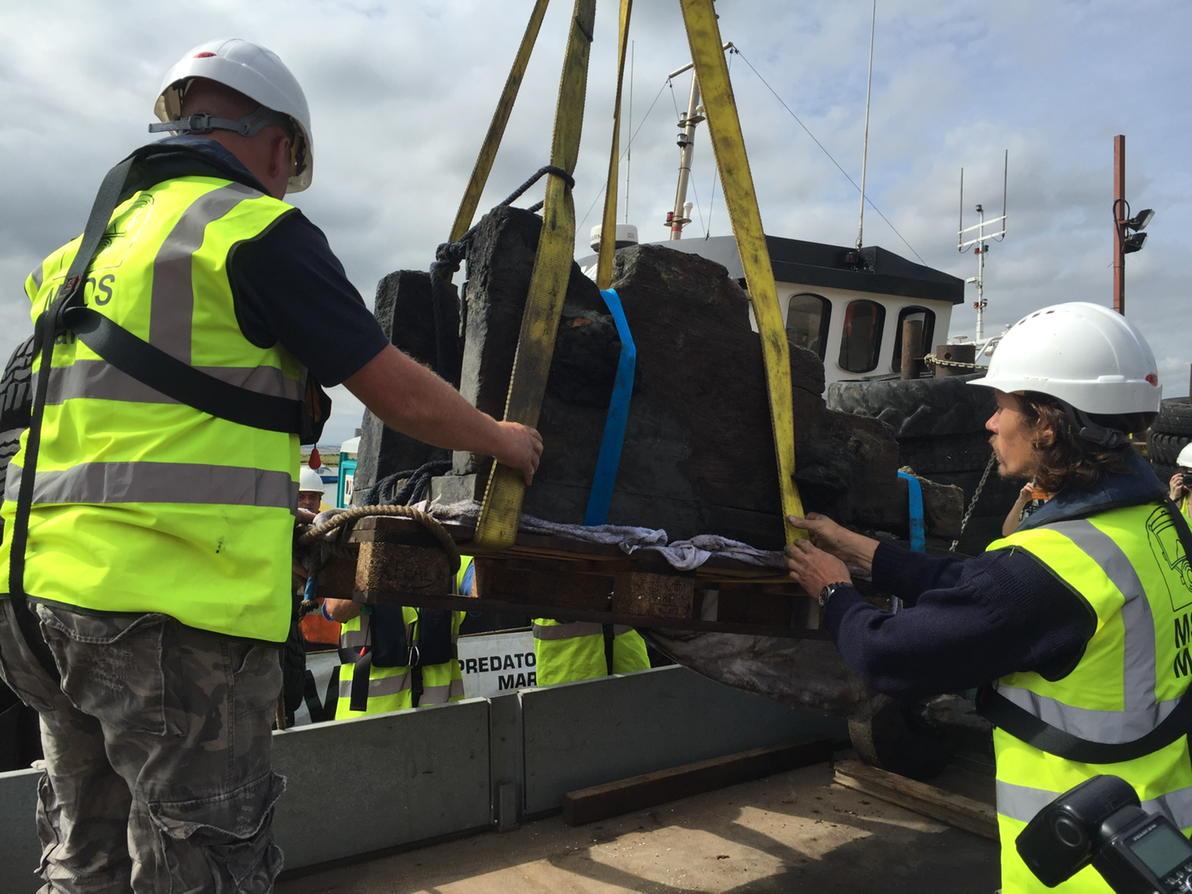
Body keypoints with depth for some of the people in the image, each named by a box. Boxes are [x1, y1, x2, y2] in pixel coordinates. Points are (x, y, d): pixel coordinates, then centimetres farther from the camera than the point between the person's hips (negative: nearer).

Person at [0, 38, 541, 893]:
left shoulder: (81, 250, 20)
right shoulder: (258, 228, -6)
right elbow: (399, 393, -6)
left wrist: (267, 493, 36)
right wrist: (502, 439, 12)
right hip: (173, 605, -8)